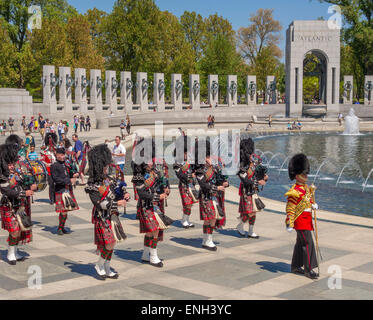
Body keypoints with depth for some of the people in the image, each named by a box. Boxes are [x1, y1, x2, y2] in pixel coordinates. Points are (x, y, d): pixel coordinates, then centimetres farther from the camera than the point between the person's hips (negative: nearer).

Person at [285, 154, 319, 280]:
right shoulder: (295, 191, -17)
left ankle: (295, 266, 25)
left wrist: (314, 205, 3)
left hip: (307, 220, 9)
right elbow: (290, 208, -18)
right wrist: (289, 224, -22)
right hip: (300, 221, -9)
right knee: (308, 243, -12)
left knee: (300, 243, 15)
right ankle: (308, 269, -9)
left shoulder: (306, 187, 10)